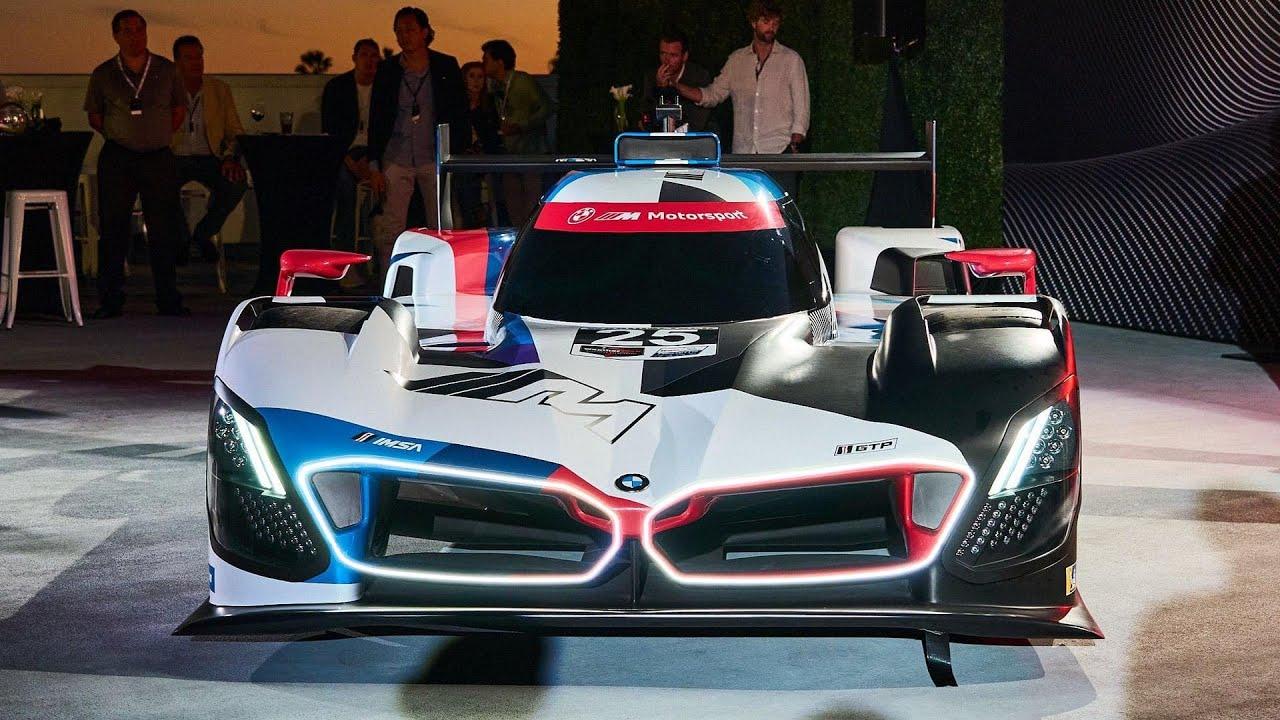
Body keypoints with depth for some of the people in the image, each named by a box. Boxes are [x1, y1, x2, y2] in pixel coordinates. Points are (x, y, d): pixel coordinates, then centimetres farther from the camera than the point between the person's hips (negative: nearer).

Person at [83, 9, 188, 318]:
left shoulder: (166, 70, 7)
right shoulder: (103, 75, 4)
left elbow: (179, 108, 15)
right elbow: (94, 116, 12)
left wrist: (162, 136, 6)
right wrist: (119, 136, 3)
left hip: (158, 157, 1)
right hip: (117, 159, -1)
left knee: (164, 229, 1)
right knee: (113, 228, -2)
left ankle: (168, 300, 8)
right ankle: (110, 301, 3)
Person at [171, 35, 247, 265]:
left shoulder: (220, 90, 11)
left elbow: (235, 132, 9)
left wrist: (232, 158, -12)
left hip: (209, 158, 1)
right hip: (175, 158, -1)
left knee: (237, 184, -30)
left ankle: (203, 233, -3)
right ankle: (182, 237, -3)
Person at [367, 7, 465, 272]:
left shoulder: (446, 66, 2)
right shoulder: (387, 70, 4)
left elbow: (459, 113, 5)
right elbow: (376, 119, 7)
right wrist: (374, 166, 1)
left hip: (435, 160, -1)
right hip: (396, 159, 1)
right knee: (388, 230, -5)